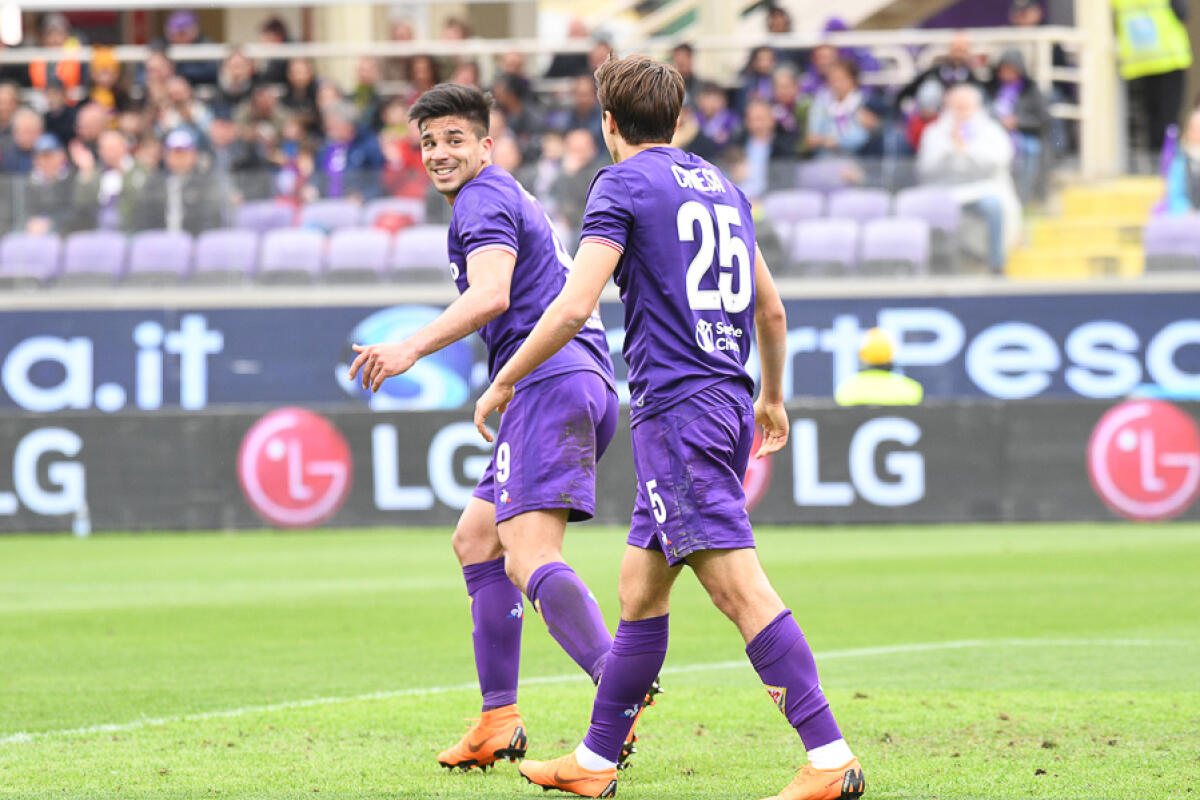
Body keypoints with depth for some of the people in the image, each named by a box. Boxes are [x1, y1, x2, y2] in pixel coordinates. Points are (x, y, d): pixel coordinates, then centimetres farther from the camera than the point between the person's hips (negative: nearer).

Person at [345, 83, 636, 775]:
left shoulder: (483, 200, -4)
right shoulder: (509, 198, 28)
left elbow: (491, 295, -22)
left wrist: (414, 348, -32)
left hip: (550, 382, -11)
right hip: (584, 382, 11)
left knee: (532, 560, -23)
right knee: (476, 539, 17)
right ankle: (499, 721, 16)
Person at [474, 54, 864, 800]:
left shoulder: (623, 184, -4)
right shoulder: (722, 187, 18)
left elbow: (575, 306, -13)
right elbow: (771, 309, 24)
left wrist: (504, 381, -2)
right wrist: (772, 396, 39)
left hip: (677, 405, -8)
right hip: (727, 400, 8)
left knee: (742, 589, -14)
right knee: (640, 585, 16)